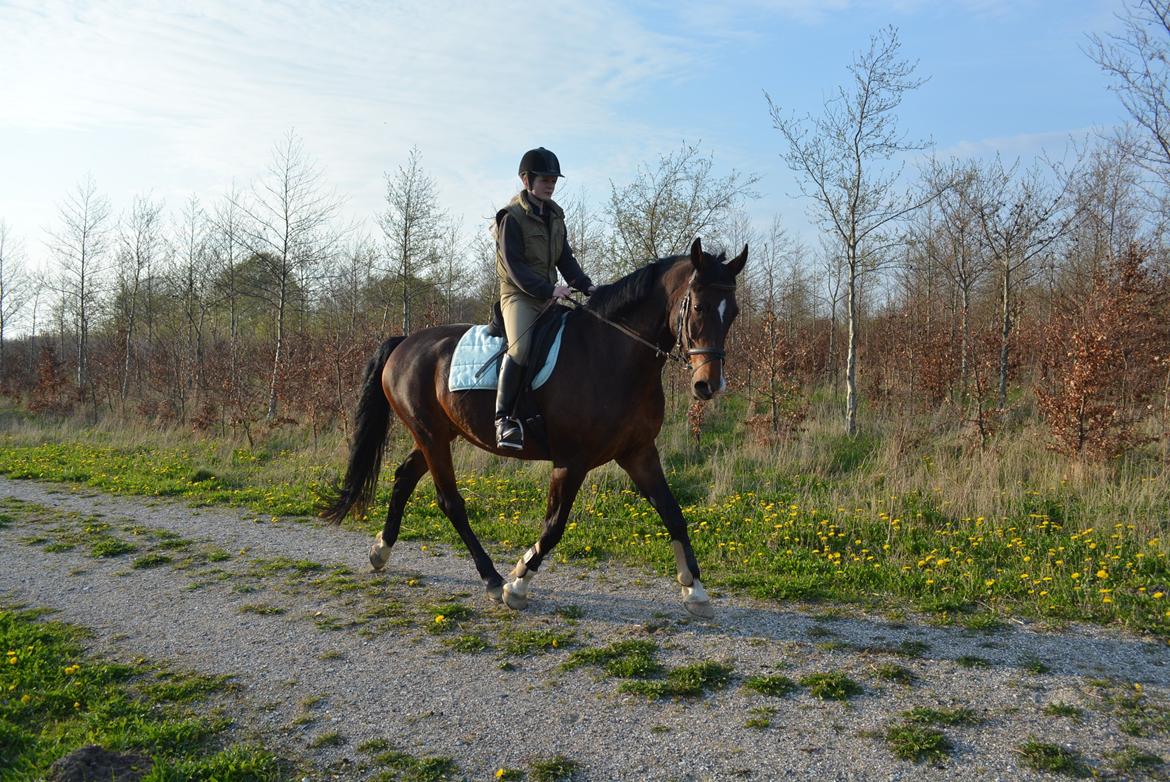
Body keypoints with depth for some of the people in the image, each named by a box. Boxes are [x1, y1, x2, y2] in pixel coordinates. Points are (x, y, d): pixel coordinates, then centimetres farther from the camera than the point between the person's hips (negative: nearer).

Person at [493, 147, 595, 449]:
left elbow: (565, 258, 16)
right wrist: (547, 290, -25)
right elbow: (515, 268, -16)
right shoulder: (512, 217, -9)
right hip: (519, 295, -8)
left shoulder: (555, 215, 15)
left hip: (549, 295, 8)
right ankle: (503, 418, -26)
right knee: (521, 347, -32)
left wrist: (585, 285, 0)